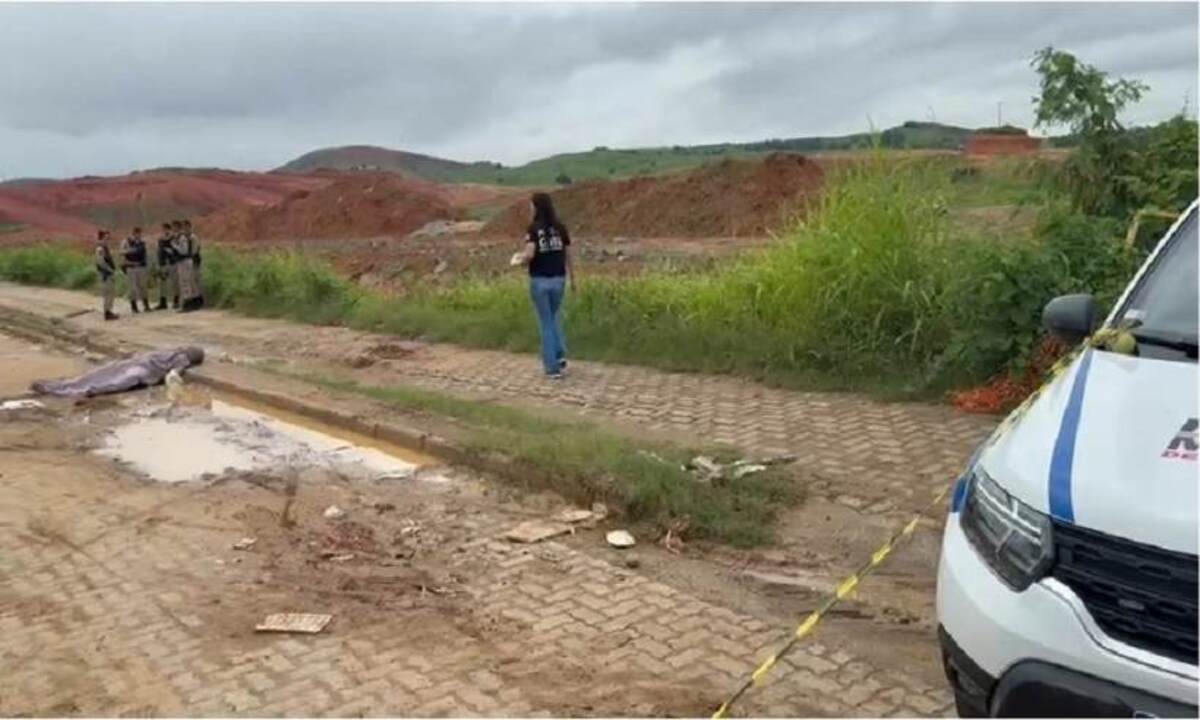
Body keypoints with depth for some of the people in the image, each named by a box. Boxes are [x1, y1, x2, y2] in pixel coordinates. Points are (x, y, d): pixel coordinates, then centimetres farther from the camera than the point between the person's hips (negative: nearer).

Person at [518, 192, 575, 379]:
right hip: (558, 279, 4)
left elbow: (529, 255, -23)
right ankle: (560, 355, 12)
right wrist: (572, 278, 18)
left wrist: (521, 258, 1)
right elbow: (568, 255, 7)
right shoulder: (560, 228, 1)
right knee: (553, 317, 25)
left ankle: (553, 367, 8)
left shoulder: (533, 228, -12)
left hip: (539, 281, -3)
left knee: (545, 323, 7)